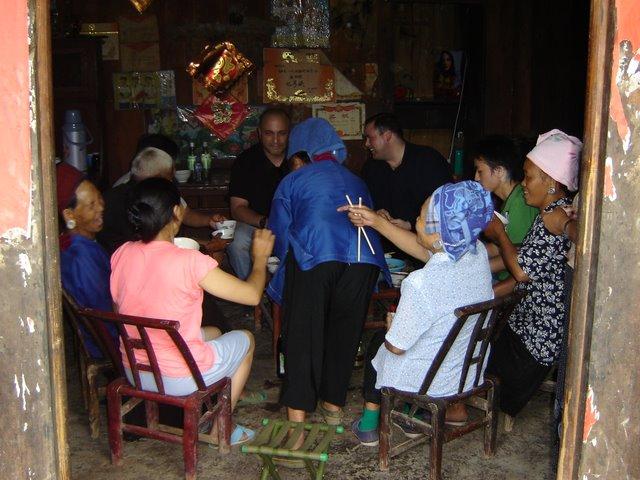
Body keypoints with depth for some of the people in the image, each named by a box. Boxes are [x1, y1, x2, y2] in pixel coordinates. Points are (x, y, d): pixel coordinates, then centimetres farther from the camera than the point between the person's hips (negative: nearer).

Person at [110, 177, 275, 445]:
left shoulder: (121, 255, -7)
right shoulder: (190, 262, -25)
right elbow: (253, 295, -17)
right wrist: (260, 257, 3)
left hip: (134, 373, 6)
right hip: (180, 379, -6)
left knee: (212, 333, 30)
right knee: (245, 339, 21)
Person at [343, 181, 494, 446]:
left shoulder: (420, 284, -36)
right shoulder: (478, 252, -16)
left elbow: (396, 346, -22)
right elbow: (422, 249, 2)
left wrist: (391, 324, 0)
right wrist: (376, 222, 4)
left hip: (428, 382, -5)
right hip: (470, 374, 5)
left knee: (378, 341, 25)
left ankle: (369, 424, 34)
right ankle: (455, 406, 32)